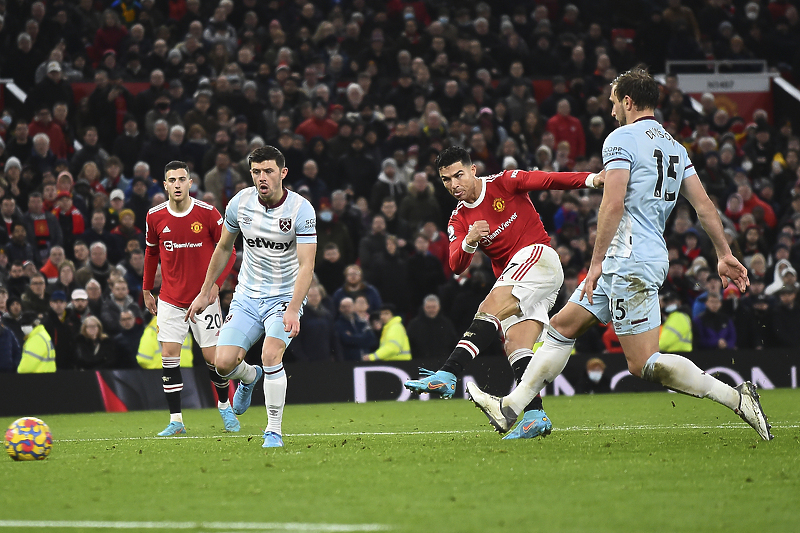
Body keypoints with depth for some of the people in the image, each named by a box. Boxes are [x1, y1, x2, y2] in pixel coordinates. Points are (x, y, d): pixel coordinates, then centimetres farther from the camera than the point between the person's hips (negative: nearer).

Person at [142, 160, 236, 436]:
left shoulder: (207, 214, -10)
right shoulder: (155, 216, -2)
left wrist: (216, 282, -14)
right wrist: (146, 291, 16)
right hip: (170, 299, 2)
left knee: (212, 356, 0)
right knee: (169, 355, -8)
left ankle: (225, 407, 26)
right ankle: (176, 421, -3)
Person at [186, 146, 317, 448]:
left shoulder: (301, 209, -16)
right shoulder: (241, 202, -4)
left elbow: (306, 265, -20)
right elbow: (224, 247, 12)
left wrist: (293, 310, -32)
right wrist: (205, 292, 14)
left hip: (285, 297, -4)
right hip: (247, 296, 4)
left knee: (270, 356, -27)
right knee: (224, 363, -10)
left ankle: (274, 431, -11)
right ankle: (249, 377, 30)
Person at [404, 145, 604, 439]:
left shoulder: (503, 183, 0)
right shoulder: (459, 220, 12)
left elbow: (548, 180, -4)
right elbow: (456, 266, -1)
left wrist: (592, 179, -18)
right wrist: (469, 242, -22)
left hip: (536, 254, -7)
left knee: (489, 310, -25)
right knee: (514, 344, -10)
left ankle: (447, 375, -40)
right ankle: (535, 415, -17)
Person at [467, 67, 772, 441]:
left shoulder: (622, 138, -8)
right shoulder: (674, 147, 16)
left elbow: (614, 204, -18)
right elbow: (704, 205, 14)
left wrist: (596, 262, -16)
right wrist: (725, 255, 17)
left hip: (631, 260, -10)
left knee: (643, 363, -10)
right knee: (562, 327, 14)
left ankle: (737, 399, -12)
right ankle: (510, 409, 16)